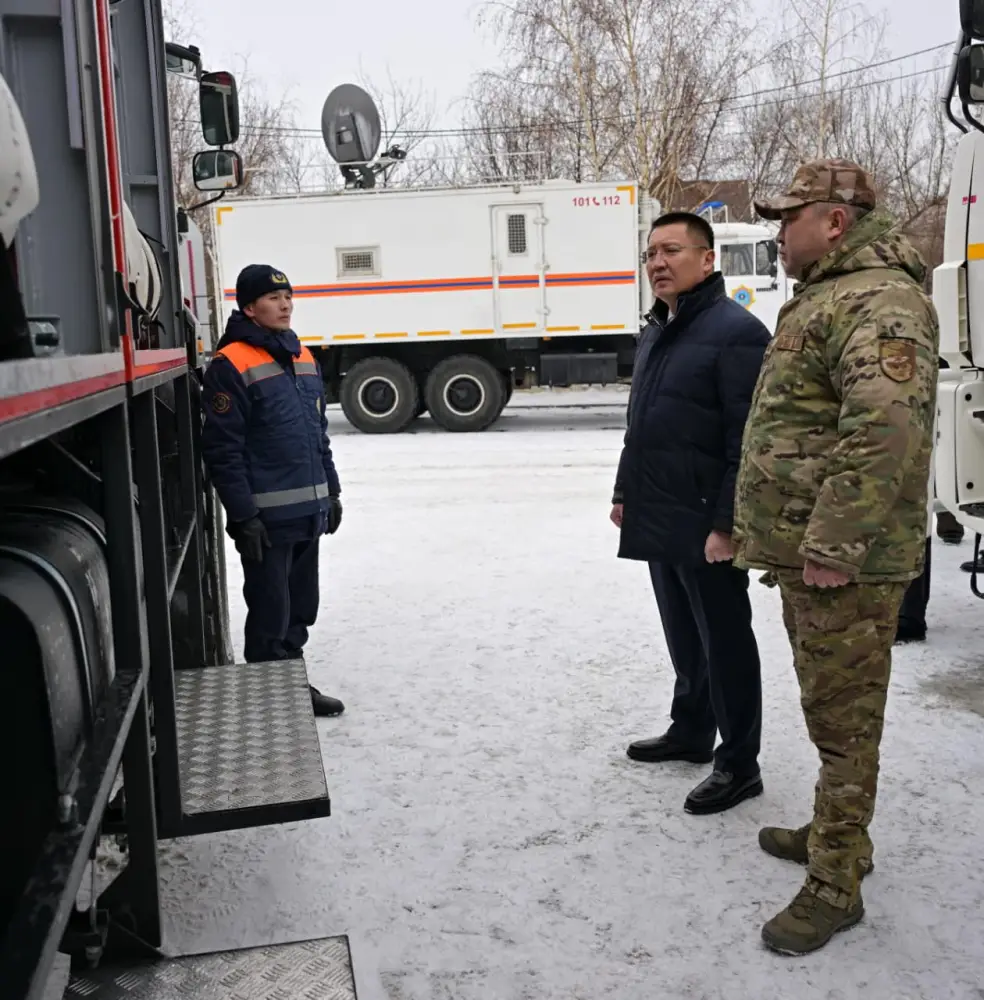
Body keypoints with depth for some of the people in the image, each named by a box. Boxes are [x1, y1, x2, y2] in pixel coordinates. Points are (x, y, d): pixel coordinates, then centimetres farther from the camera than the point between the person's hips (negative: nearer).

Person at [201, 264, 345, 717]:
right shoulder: (232, 365, -12)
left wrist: (332, 491, 16)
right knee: (270, 613, 2)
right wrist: (243, 516, -18)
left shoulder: (304, 357, 13)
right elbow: (222, 450, -15)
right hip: (267, 517, -7)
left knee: (301, 608, 16)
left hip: (309, 510, 7)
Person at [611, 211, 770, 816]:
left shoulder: (735, 331, -14)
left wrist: (727, 523, -22)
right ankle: (691, 732, 35)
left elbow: (748, 441, -20)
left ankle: (740, 764, 14)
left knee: (724, 642, 2)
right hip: (658, 522, 9)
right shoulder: (655, 333, 15)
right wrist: (626, 493, 21)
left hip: (705, 525, -9)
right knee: (683, 636, 20)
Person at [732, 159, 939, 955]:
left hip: (844, 562, -10)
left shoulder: (876, 301, -17)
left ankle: (835, 885, 12)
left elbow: (886, 427, -31)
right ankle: (834, 835, 37)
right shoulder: (823, 299, 18)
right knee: (829, 711, 21)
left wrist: (832, 544, -29)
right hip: (808, 547, 10)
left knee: (842, 718, 0)